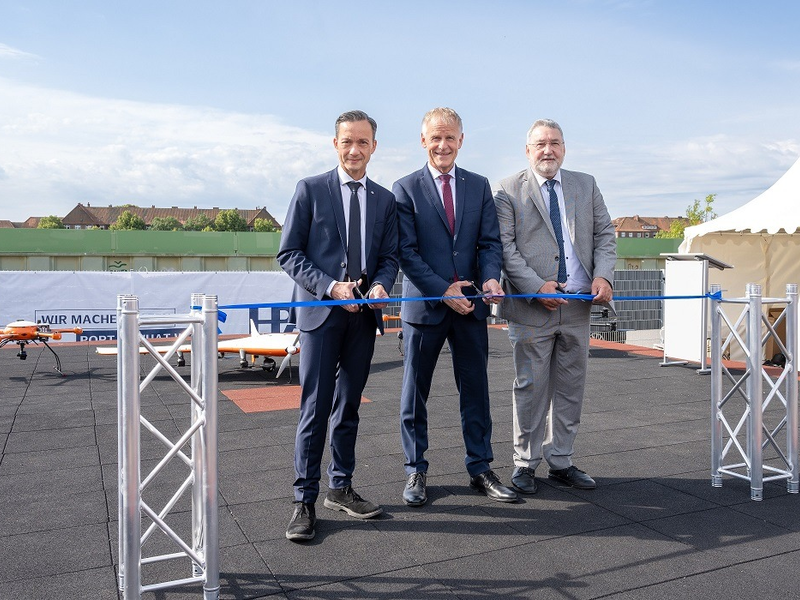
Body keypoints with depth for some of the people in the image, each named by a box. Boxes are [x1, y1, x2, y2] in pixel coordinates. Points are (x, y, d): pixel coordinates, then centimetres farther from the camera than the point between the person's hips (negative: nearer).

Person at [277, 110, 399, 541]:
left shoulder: (384, 199, 12)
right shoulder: (310, 190, 1)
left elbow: (389, 256, 12)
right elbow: (288, 253, -3)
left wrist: (381, 285, -10)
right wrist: (331, 287, -14)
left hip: (364, 313, 4)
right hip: (320, 310, -4)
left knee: (348, 406, 13)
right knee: (315, 408, -4)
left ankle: (340, 488, 26)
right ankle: (305, 500, 7)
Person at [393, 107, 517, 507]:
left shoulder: (479, 186, 9)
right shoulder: (405, 189, -1)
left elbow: (489, 242, 5)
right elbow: (406, 252, -7)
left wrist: (490, 278, -16)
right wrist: (442, 290, -17)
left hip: (471, 305, 3)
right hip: (424, 305, -2)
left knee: (475, 389, 10)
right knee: (415, 392, 7)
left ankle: (480, 469, 24)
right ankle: (415, 472, 22)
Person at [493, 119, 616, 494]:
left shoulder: (586, 185, 13)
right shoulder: (508, 190, 0)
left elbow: (605, 234, 11)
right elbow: (505, 247, -7)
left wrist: (603, 275, -6)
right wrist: (537, 286, -17)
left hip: (578, 307, 4)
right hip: (531, 308, -4)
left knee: (571, 389, 11)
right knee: (531, 389, 4)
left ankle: (561, 462, 24)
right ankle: (525, 464, 18)